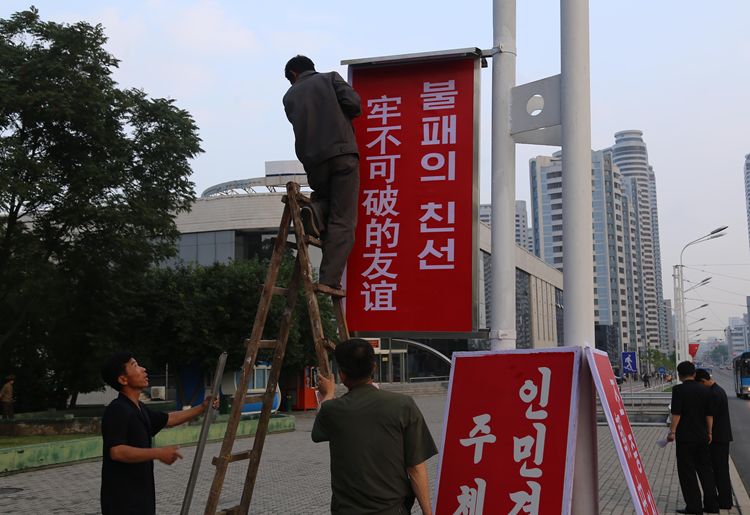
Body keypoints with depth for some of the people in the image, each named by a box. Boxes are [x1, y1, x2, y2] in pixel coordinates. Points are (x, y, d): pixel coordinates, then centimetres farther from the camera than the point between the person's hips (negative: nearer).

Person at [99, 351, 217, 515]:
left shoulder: (140, 409, 13)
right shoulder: (117, 410, -17)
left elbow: (168, 419, 28)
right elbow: (116, 451, -28)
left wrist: (202, 408, 26)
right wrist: (158, 453, -31)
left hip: (140, 494, 10)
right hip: (122, 499, -10)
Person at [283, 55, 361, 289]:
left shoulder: (290, 96, 18)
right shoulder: (330, 78, 12)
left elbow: (300, 125, 17)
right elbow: (353, 103, -1)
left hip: (312, 160, 3)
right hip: (343, 153, -3)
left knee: (324, 197, 31)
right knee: (342, 221, -2)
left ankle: (316, 212, -5)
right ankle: (330, 279, -12)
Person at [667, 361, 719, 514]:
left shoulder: (678, 390, -12)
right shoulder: (704, 391, 4)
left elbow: (676, 413, -15)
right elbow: (709, 414, 8)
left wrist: (672, 431, -8)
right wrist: (709, 433, 17)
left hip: (685, 438, -5)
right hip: (702, 437, 5)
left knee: (687, 472, 2)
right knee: (705, 470, 14)